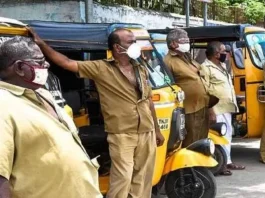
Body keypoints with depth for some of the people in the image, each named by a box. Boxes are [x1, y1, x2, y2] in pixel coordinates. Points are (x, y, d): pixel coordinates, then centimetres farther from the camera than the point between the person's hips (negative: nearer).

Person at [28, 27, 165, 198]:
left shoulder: (141, 70, 11)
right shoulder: (101, 68, -6)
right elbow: (68, 63, -11)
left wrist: (157, 130, 19)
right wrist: (41, 44, -18)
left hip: (147, 134, 5)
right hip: (122, 135, -5)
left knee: (143, 178, 11)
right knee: (122, 179, -7)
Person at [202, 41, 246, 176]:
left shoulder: (222, 66, 18)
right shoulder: (206, 68, -15)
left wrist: (233, 103, 19)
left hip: (226, 107, 10)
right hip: (217, 109, -10)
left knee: (227, 133, 15)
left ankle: (227, 161, 24)